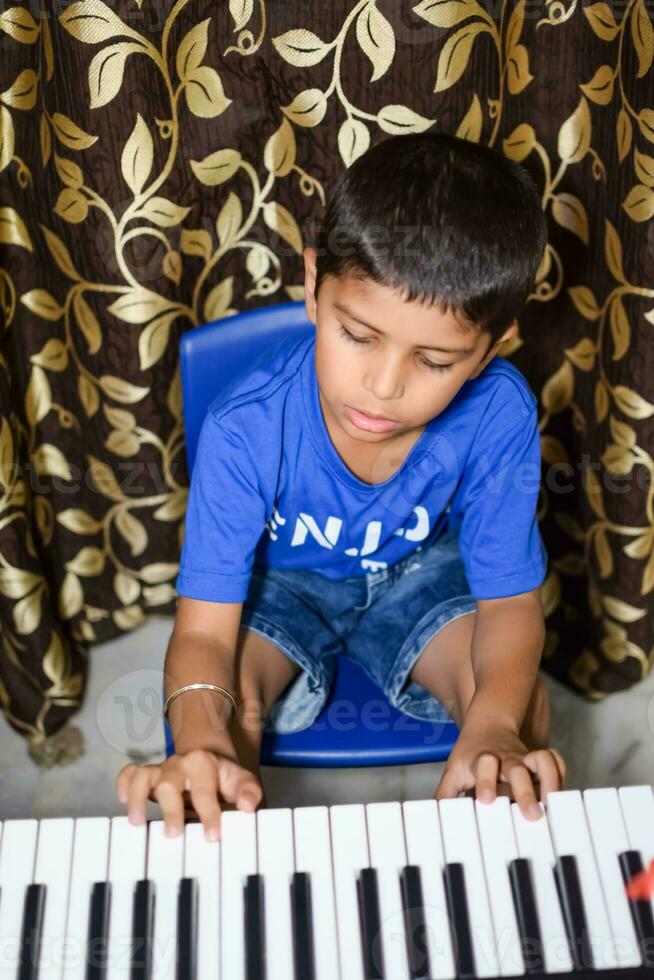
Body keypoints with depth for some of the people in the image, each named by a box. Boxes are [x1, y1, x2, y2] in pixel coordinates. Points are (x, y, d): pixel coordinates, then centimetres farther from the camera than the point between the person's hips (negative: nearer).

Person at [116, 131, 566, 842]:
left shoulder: (498, 415, -29)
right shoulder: (244, 427, -32)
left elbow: (510, 603, -20)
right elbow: (204, 631, -30)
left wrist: (493, 726, -41)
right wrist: (201, 742, -53)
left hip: (419, 571, 1)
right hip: (282, 578, 0)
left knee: (520, 703, -21)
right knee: (225, 700, -27)